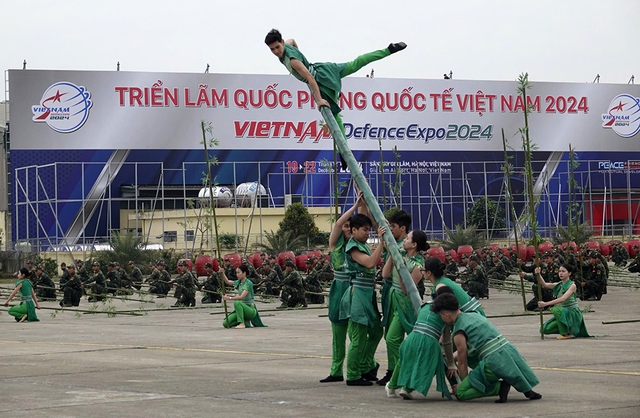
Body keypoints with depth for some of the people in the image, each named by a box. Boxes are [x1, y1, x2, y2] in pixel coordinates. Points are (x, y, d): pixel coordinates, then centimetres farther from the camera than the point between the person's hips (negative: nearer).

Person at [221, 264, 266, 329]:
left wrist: (229, 298, -34)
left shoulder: (248, 283, -15)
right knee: (225, 323, -8)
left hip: (250, 309, -8)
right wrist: (223, 273, 0)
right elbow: (227, 281, 17)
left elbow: (242, 297, -26)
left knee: (237, 302, -38)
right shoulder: (238, 282, 8)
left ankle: (241, 323, -31)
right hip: (242, 308, 8)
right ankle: (245, 323, 8)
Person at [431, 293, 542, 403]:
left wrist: (464, 383, 21)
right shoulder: (474, 315, 20)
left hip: (494, 361, -7)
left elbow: (462, 363, 6)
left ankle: (499, 387, -10)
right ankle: (527, 389, 18)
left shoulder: (459, 334, -3)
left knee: (460, 393, 1)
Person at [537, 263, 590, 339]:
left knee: (556, 309, -34)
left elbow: (563, 299, -26)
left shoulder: (572, 285, -13)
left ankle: (566, 334, -17)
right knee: (546, 329, -7)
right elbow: (544, 285, -7)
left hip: (574, 314, -7)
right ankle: (567, 329, 15)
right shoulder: (558, 285, 7)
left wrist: (546, 304, -34)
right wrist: (538, 275, -26)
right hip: (563, 313, 7)